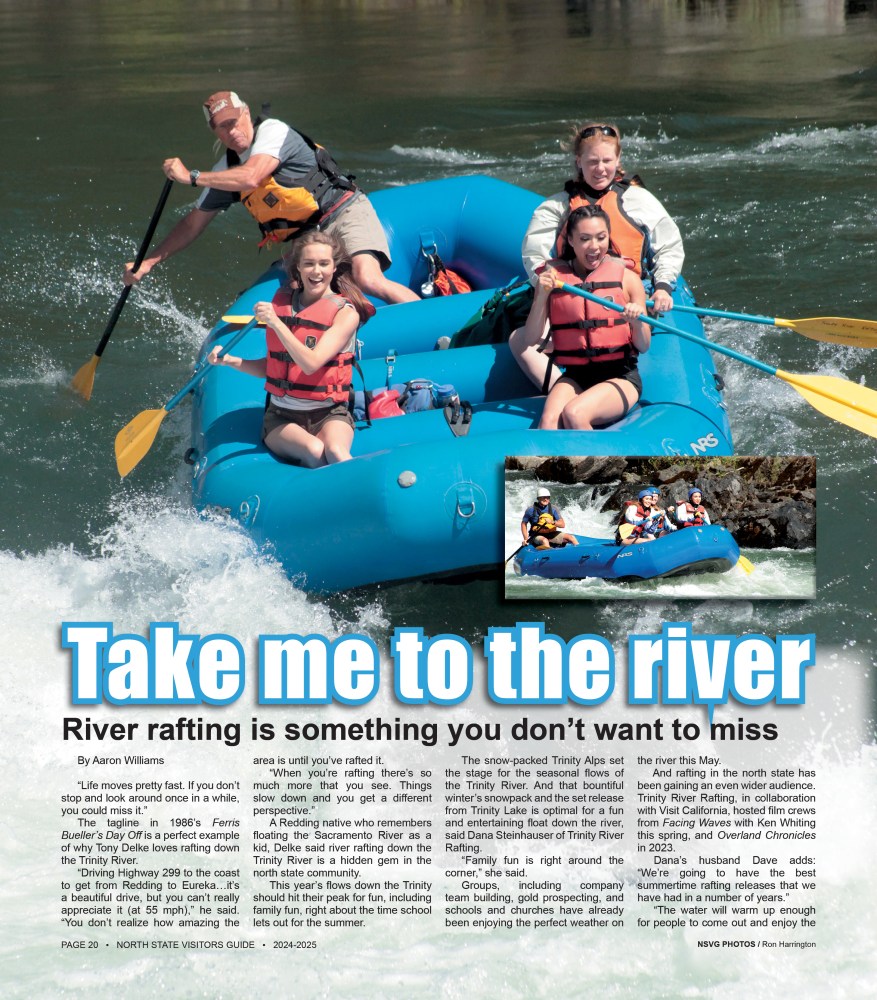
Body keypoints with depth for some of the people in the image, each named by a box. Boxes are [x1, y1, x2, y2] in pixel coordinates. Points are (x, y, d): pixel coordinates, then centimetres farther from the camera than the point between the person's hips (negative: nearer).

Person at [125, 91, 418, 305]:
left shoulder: (273, 131, -12)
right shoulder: (226, 169, 8)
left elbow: (250, 178, -29)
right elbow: (193, 224, 15)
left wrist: (191, 176, -22)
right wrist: (148, 262, 9)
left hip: (345, 213, -7)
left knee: (368, 280, -29)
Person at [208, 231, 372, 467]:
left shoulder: (346, 312, -5)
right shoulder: (281, 302, 8)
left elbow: (311, 363, -20)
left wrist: (276, 323, -27)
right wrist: (231, 361, -1)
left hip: (330, 415, -2)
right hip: (281, 418, 2)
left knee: (335, 452, -36)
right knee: (315, 451, -31)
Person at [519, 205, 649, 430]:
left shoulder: (627, 279, 2)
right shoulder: (553, 277, 6)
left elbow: (643, 346, 3)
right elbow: (531, 340, 0)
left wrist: (637, 323, -19)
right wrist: (542, 296, -12)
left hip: (620, 377, -2)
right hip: (574, 376, 2)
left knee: (573, 414, -30)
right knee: (549, 421, -29)